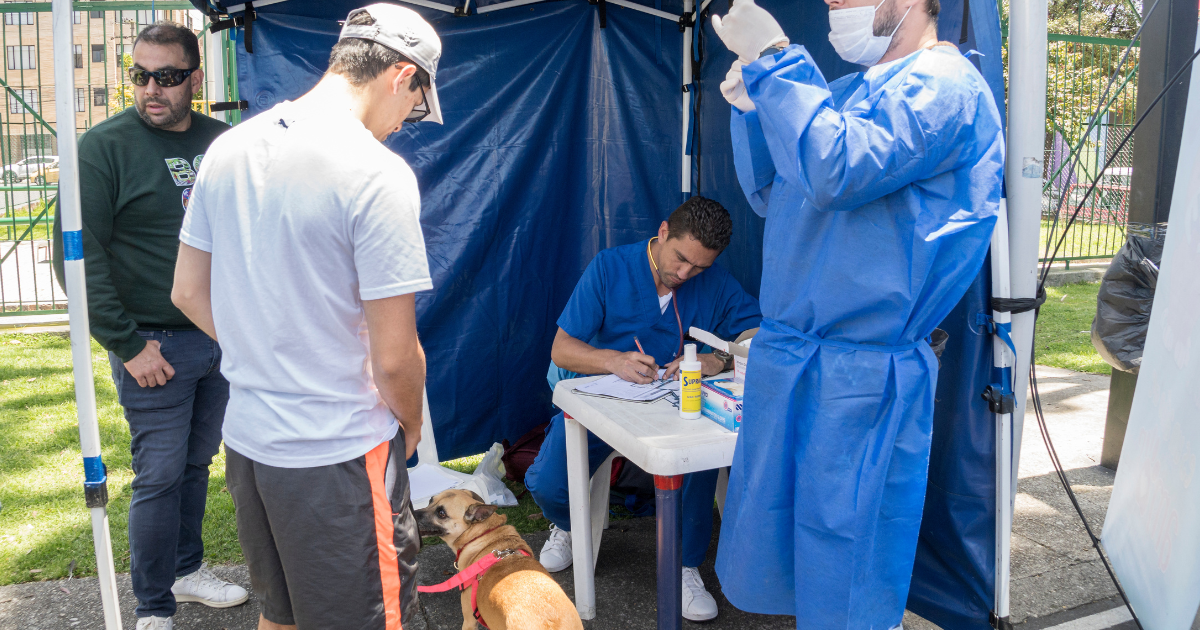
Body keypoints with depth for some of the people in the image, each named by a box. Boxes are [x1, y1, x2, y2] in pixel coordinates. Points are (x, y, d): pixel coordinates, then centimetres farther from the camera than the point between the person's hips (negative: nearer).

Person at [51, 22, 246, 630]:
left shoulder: (223, 141, 6)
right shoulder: (104, 147, -9)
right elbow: (78, 255, -12)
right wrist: (127, 344, -14)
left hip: (222, 338, 5)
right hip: (153, 344, -5)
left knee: (197, 462, 17)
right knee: (160, 475, 2)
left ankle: (188, 570, 36)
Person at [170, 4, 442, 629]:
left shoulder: (228, 148, 2)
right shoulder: (377, 172, -20)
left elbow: (188, 292, 11)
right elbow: (394, 359, -19)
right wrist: (410, 426, 1)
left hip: (246, 437, 7)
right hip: (338, 459, -7)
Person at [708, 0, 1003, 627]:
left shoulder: (943, 84, -9)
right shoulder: (846, 90, 16)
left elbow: (838, 173, -25)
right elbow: (771, 196, 19)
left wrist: (772, 59, -17)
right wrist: (752, 105, 6)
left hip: (863, 378, -8)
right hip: (782, 360, 8)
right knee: (764, 558, 17)